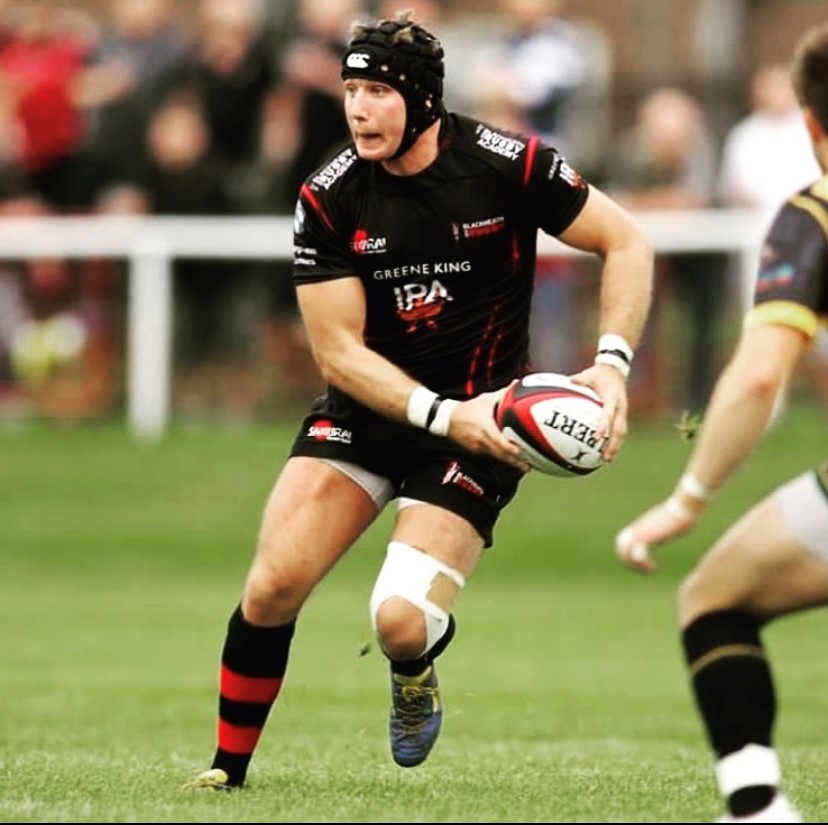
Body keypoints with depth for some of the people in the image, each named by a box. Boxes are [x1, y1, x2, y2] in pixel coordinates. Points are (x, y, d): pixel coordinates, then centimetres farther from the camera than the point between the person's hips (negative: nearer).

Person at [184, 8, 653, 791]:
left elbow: (626, 242, -5)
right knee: (271, 588, -13)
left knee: (400, 620, -20)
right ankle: (227, 769, 9)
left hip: (476, 420, -2)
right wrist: (444, 415, -23)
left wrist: (611, 364, -18)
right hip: (366, 408, 2)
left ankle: (415, 672, 19)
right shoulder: (328, 198, -10)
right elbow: (338, 351, -10)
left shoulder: (507, 166, -15)